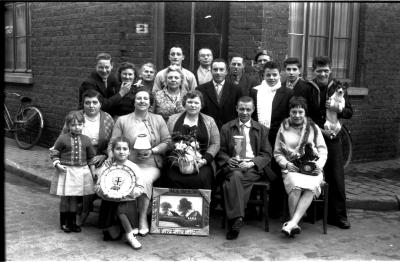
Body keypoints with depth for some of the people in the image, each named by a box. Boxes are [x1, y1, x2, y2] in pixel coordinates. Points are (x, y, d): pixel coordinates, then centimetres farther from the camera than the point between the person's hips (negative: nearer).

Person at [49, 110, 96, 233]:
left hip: (81, 171, 2)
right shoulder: (62, 138, -4)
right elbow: (54, 153, 3)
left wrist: (93, 171, 11)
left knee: (75, 198, 10)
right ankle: (63, 223, 18)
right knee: (65, 198, 4)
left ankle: (72, 222, 23)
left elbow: (91, 157, 13)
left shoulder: (86, 140, 5)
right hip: (66, 171, -2)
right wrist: (57, 164, -11)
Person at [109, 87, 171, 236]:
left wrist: (153, 151, -8)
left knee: (144, 179, -33)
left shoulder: (158, 119, 14)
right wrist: (111, 157, -11)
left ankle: (143, 218, -16)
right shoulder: (122, 120, 13)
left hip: (151, 165, 0)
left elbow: (167, 142, 9)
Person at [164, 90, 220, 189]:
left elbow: (215, 144, 9)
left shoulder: (209, 121, 15)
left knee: (201, 179, -30)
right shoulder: (173, 119, 15)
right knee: (173, 178, -29)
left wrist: (204, 160, -7)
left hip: (201, 163, 0)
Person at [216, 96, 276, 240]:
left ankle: (233, 222, -33)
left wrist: (252, 162, -10)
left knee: (231, 183, -33)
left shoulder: (261, 129, 17)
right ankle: (237, 218, -41)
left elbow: (267, 154, 9)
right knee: (236, 176, -36)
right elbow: (220, 152, 13)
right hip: (232, 166, 1)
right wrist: (228, 160, -11)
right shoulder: (226, 128, 17)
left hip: (254, 168, -1)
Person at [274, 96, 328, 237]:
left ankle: (292, 223, -38)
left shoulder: (313, 128, 15)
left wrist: (319, 164, -7)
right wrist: (286, 164, -6)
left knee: (311, 187, -33)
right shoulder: (283, 129, 13)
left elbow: (323, 151, 12)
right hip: (291, 169, 0)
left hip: (313, 169, 1)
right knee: (296, 186, -34)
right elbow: (277, 153, 13)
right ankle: (294, 224, -26)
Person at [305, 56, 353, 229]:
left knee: (336, 178, 0)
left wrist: (338, 109, -13)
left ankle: (339, 216, 8)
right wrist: (318, 129, -11)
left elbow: (349, 113, 7)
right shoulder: (307, 89, -1)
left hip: (333, 138, 1)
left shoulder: (338, 88, 5)